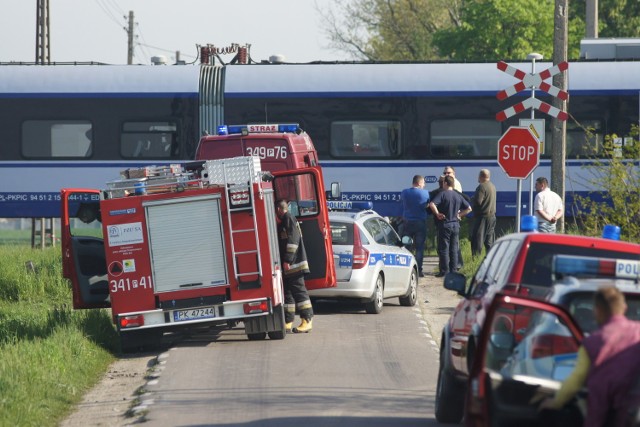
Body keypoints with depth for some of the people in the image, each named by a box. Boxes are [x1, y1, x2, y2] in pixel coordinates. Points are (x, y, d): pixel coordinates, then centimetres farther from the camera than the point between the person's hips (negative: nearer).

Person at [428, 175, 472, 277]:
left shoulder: (442, 194, -9)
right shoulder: (458, 195, 8)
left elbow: (432, 204, -24)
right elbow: (468, 208, 12)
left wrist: (437, 214, -12)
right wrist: (460, 214, 12)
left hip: (445, 224, -5)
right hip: (456, 225, 5)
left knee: (443, 249, -1)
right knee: (454, 249, 10)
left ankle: (444, 271, -3)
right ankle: (454, 270, 10)